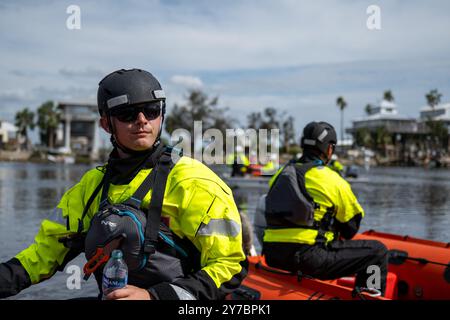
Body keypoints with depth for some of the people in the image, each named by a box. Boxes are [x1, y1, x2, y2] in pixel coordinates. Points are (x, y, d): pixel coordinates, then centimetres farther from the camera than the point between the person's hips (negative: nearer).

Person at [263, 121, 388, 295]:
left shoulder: (280, 174, 14)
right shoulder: (332, 180, -4)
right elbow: (351, 228, 5)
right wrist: (339, 235, 28)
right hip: (308, 258, -8)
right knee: (377, 251, 1)